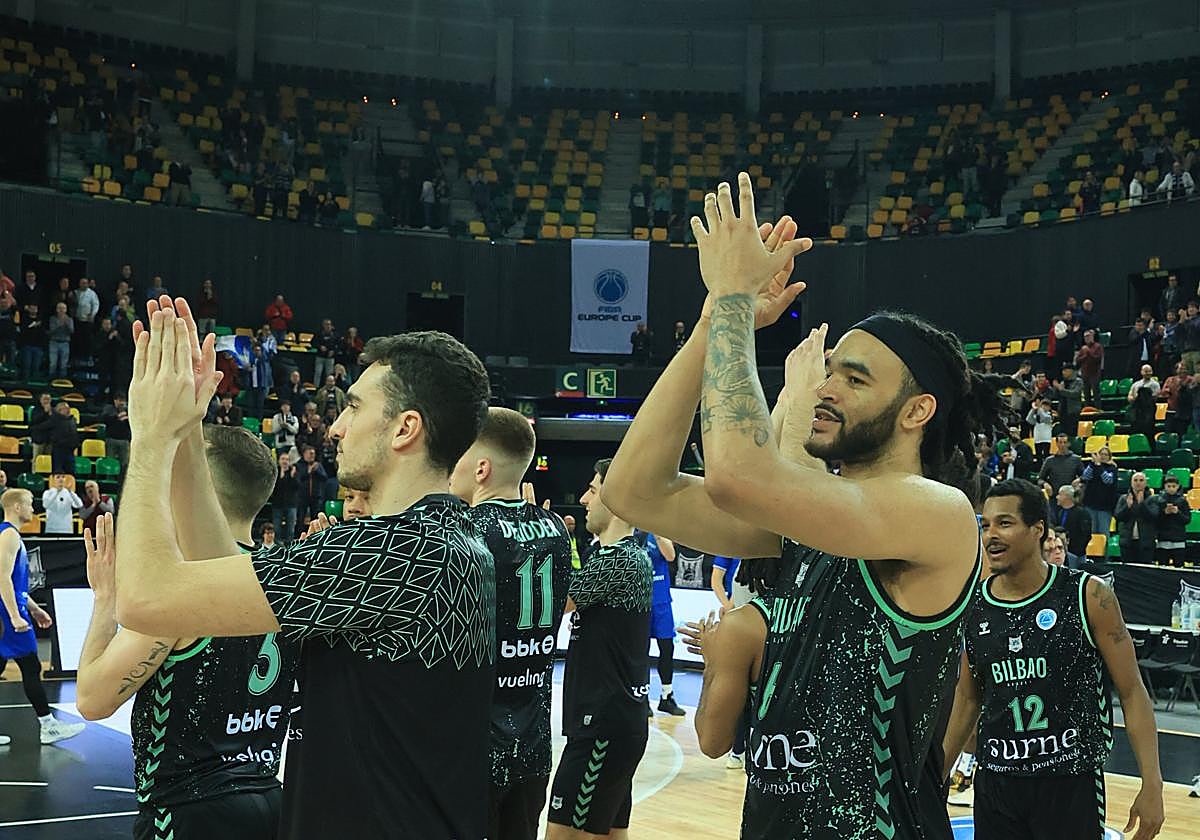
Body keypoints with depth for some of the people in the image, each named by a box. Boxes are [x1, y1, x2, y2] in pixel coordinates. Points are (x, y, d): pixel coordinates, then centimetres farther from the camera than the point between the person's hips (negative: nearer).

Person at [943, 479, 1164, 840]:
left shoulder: (1089, 596, -9)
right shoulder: (973, 605, 1)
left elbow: (1132, 693, -5)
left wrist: (1151, 785, -10)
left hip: (1072, 783, -3)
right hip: (994, 781, 3)